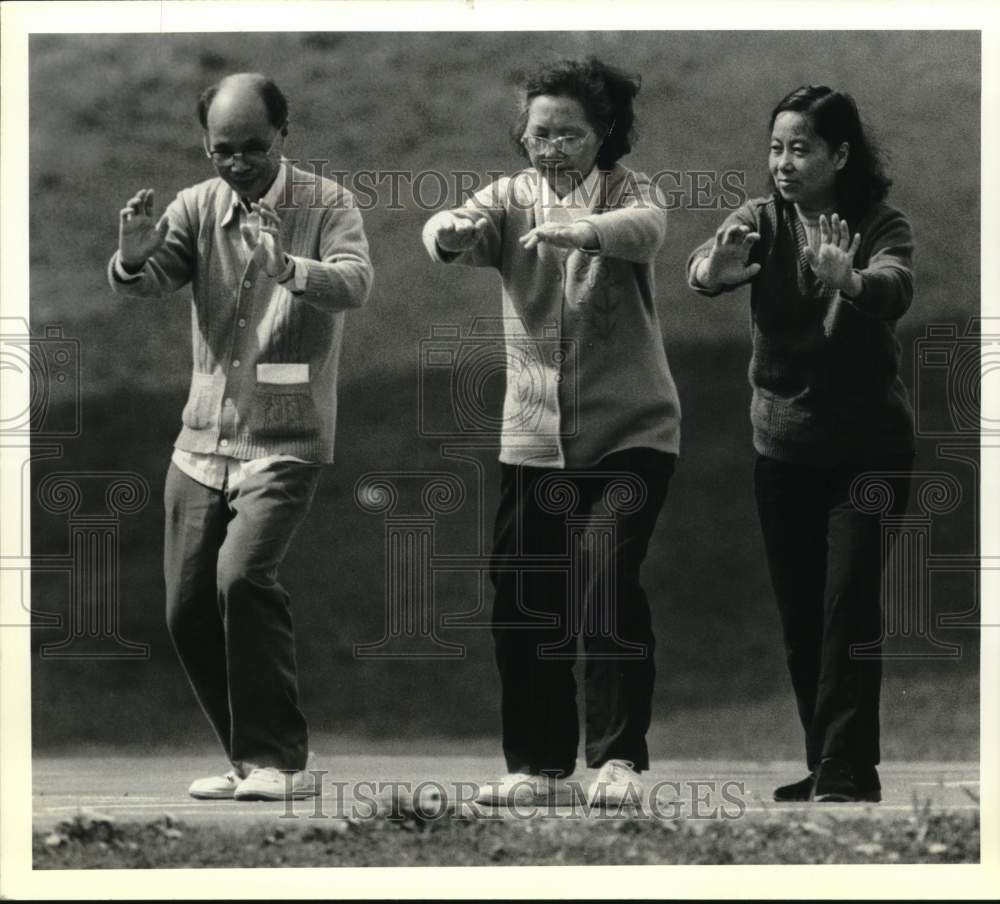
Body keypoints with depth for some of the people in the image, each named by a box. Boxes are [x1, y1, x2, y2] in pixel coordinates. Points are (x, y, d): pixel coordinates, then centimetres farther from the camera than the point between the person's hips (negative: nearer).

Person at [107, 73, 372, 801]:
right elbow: (145, 286, -8)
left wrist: (286, 267, -42)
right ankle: (252, 760, 22)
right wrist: (134, 256, -31)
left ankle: (279, 761, -17)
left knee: (243, 576, -24)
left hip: (285, 440, -5)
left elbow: (356, 282, -23)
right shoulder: (199, 207, 5)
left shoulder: (324, 205, -6)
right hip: (203, 440, 5)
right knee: (189, 612, 7)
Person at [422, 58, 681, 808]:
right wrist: (451, 231, -41)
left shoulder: (631, 192, -4)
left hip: (630, 429, -4)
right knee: (522, 602, 4)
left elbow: (644, 230, -28)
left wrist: (580, 230, -50)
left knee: (611, 581, -18)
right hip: (534, 436, 4)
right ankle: (540, 766, 17)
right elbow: (452, 234, -15)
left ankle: (620, 760, -11)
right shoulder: (512, 199, 4)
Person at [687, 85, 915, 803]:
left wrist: (848, 280, -54)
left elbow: (894, 291, -31)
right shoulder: (761, 221, -2)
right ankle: (829, 765, 18)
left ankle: (847, 777, -14)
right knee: (800, 616, 8)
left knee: (848, 608, -13)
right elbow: (704, 267, -22)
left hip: (867, 445, -4)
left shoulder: (881, 226, -9)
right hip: (783, 445, 4)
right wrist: (715, 270, -48)